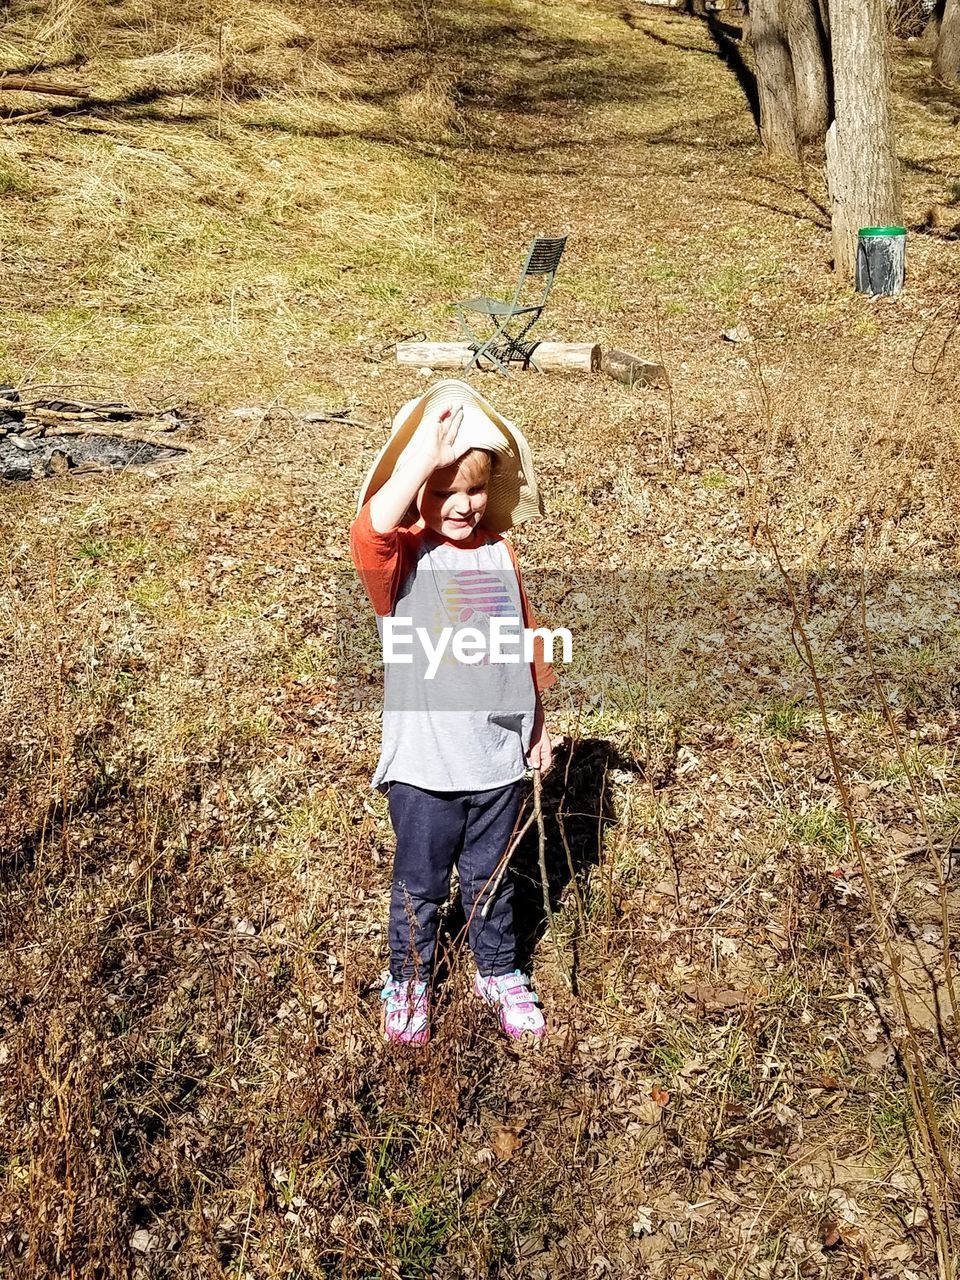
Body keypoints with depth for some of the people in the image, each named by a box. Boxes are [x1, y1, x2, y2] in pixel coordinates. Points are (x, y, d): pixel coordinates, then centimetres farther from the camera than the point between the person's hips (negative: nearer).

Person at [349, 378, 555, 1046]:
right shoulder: (403, 555, -13)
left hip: (499, 755, 4)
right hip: (425, 763, -4)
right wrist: (423, 453, -39)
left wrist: (538, 722, 17)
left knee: (491, 877, 21)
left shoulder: (499, 551, 2)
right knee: (421, 884, 15)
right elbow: (370, 534, -39)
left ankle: (500, 974, 43)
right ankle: (409, 980, 38)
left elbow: (526, 638, 13)